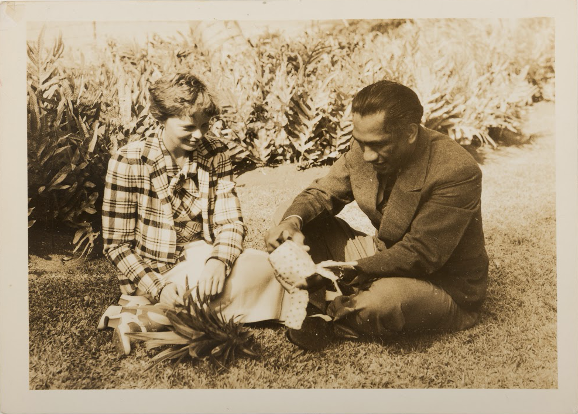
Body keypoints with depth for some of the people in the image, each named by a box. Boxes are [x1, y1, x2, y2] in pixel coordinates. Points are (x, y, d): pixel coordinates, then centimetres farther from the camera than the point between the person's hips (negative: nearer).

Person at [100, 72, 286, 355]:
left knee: (262, 266, -26)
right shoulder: (129, 162, -10)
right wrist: (160, 288, -24)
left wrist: (219, 261, -27)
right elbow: (117, 245, -9)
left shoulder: (215, 154, 1)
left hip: (203, 263, 5)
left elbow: (230, 221, -4)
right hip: (151, 277, -5)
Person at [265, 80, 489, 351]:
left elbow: (419, 256, -29)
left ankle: (330, 321, -7)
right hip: (382, 257, 6)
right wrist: (293, 220, -21)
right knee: (287, 215, -2)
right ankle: (338, 307, -15)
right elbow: (324, 192, 2)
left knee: (384, 298, -42)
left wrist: (344, 273, -35)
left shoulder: (456, 173, -28)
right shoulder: (366, 146, -10)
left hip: (444, 287, -6)